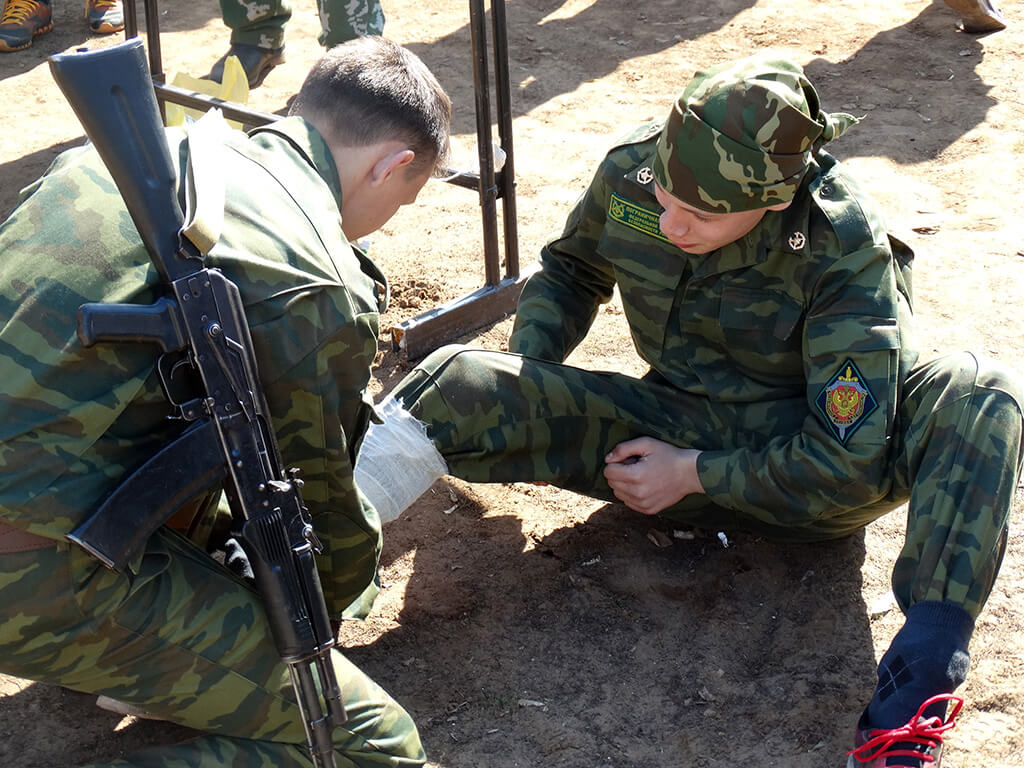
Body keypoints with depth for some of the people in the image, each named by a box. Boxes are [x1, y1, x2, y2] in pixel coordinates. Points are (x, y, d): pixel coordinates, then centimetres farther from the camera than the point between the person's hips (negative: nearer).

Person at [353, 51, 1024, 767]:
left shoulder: (846, 246, -24)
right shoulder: (632, 170, -12)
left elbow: (851, 459, -25)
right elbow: (570, 270, 12)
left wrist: (695, 474, -19)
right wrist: (521, 398, -3)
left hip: (807, 479, -2)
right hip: (676, 429, 3)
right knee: (460, 383, -20)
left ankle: (914, 692, -45)